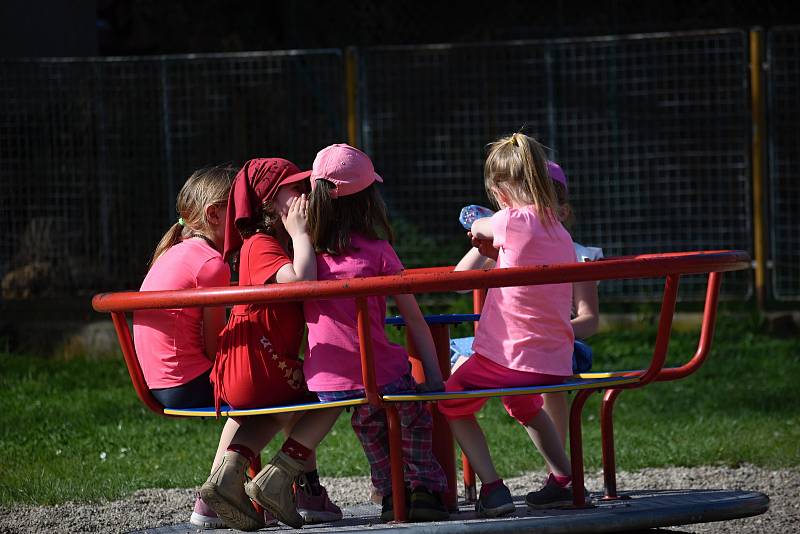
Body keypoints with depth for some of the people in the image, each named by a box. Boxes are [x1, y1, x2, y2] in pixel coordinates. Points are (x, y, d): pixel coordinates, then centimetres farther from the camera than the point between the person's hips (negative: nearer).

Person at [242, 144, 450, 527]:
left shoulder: (308, 252, 1)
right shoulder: (377, 251, -7)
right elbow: (413, 316, -3)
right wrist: (433, 373, 2)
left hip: (323, 379, 4)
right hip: (379, 373, -4)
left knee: (369, 423, 29)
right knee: (415, 420, 22)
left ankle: (393, 494, 24)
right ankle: (426, 491, 13)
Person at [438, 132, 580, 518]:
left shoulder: (513, 221, -15)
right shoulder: (560, 231, 7)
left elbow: (479, 227, 9)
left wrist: (480, 227, 30)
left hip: (507, 355, -7)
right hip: (556, 362, 7)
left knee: (450, 404, 18)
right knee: (522, 402, 39)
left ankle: (492, 488, 4)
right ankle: (563, 481, 36)